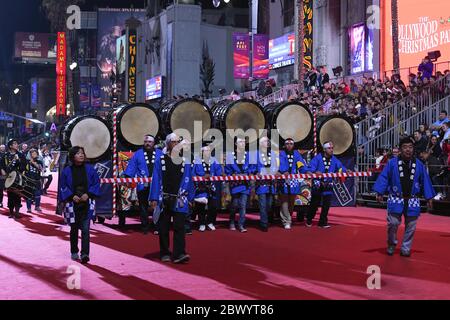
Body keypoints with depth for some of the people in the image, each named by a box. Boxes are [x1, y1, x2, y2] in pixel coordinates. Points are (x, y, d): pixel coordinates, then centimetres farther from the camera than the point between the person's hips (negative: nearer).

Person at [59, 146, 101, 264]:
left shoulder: (89, 169, 0)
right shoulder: (67, 171, -2)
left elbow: (96, 183, 3)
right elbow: (63, 187, 3)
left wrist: (88, 194, -11)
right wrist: (72, 196, -12)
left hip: (87, 204, -1)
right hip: (72, 204, 1)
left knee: (85, 229, -9)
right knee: (74, 229, 12)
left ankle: (85, 254, -13)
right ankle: (74, 252, 26)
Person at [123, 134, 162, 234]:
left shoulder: (160, 154, 7)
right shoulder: (138, 154, 6)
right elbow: (131, 167, 1)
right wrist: (127, 178, -9)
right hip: (143, 185, 0)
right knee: (143, 207, 7)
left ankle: (157, 227, 6)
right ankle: (144, 228, 14)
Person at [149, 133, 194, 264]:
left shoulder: (185, 161, 8)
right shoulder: (160, 160, 4)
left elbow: (189, 180, 10)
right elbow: (156, 180, 1)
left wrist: (190, 198, 8)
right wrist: (154, 199, -4)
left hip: (179, 200, 0)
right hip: (164, 199, 0)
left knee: (179, 227, -10)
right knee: (163, 228, 6)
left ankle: (179, 254, -15)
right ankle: (164, 254, 17)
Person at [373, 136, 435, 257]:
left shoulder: (419, 165, 2)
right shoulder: (392, 163, -4)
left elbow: (425, 181, 8)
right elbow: (384, 178, -2)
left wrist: (429, 197, 7)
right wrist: (380, 193, -9)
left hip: (412, 201, 2)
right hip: (396, 199, -2)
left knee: (410, 226, 6)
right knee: (393, 223, -7)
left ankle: (405, 249, 20)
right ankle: (391, 245, 18)